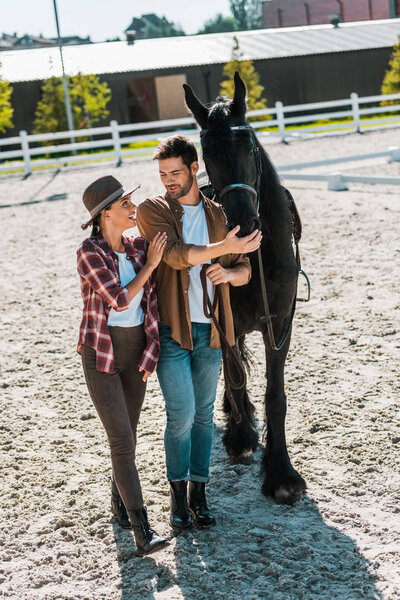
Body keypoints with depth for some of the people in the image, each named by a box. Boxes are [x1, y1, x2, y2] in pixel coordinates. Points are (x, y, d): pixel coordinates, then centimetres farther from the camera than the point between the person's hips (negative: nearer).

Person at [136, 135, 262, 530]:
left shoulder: (217, 215, 10)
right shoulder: (152, 210, -2)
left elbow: (244, 270, 11)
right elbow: (175, 254, -19)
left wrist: (229, 273, -12)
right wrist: (224, 247, -28)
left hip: (209, 330, 4)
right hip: (170, 329, -3)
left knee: (203, 413, 10)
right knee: (181, 413, -7)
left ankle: (198, 492, 22)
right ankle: (177, 491, 14)